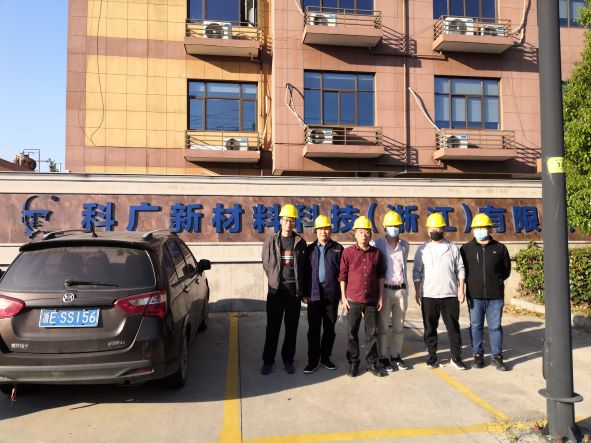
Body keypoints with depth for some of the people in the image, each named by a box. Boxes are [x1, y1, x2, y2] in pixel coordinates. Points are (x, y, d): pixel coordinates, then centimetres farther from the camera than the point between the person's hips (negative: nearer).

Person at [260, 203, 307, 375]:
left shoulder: (300, 242, 5)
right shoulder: (270, 241, 3)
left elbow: (304, 267, 6)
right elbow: (267, 265, 8)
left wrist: (303, 289, 3)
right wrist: (275, 280, 5)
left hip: (294, 290, 1)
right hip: (276, 290, -1)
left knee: (292, 327, 8)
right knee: (272, 327, 4)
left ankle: (288, 359, 20)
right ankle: (268, 361, 14)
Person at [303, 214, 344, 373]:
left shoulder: (337, 248, 6)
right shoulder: (310, 249, 8)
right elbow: (305, 271, 6)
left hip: (332, 293, 0)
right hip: (314, 293, 0)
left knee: (329, 328, 9)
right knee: (313, 329, 2)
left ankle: (325, 357, 22)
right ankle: (313, 360, 10)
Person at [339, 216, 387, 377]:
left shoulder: (377, 252, 4)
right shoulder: (348, 252, -2)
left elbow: (380, 276, 8)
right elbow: (342, 276, 0)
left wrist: (381, 297, 6)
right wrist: (343, 297, -3)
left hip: (372, 300, 2)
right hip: (353, 300, -2)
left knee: (372, 332, 9)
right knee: (352, 332, 6)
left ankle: (372, 363, 21)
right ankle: (353, 363, 19)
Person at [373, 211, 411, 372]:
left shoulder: (404, 245, 9)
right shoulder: (378, 244, -5)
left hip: (401, 290, 4)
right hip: (385, 290, -4)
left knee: (399, 327, 11)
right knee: (383, 327, 3)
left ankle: (396, 355, 23)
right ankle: (384, 357, 13)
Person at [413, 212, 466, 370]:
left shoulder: (453, 248, 7)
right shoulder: (422, 250, 5)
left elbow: (460, 270, 7)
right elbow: (417, 273, 4)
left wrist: (461, 289, -2)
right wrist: (418, 292, -3)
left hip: (450, 295, 0)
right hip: (429, 296, 0)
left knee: (453, 327, 5)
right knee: (430, 328, 6)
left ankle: (456, 357, 17)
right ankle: (432, 356, 18)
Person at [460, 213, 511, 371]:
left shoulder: (500, 248, 4)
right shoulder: (466, 249, 3)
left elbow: (506, 270, 13)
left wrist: (497, 280, 5)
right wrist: (471, 281, 3)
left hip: (495, 296, 0)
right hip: (474, 296, 0)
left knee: (495, 327, 6)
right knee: (476, 326, 8)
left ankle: (497, 356, 17)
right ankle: (477, 355, 19)